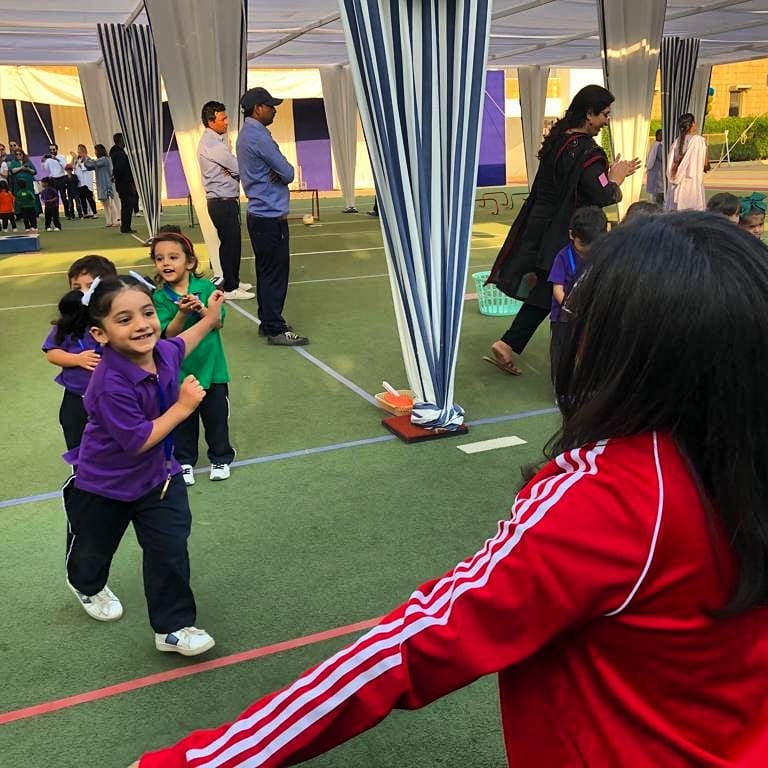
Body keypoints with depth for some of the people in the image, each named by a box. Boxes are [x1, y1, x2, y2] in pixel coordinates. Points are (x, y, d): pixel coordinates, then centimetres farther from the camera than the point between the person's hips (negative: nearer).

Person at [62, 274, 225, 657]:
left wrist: (210, 317, 20)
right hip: (105, 484, -4)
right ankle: (87, 585, 59)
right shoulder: (111, 384, -38)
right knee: (94, 547, 23)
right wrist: (182, 407, -29)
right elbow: (138, 441, -32)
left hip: (157, 474, 5)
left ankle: (173, 628, 17)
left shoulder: (162, 351, -15)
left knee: (170, 551, -1)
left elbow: (180, 344, 12)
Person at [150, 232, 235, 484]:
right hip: (179, 370, 0)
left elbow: (218, 322, -10)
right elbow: (169, 334, -14)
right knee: (182, 418, 14)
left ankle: (221, 458, 33)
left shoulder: (205, 287, -8)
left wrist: (202, 309, -28)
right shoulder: (159, 297, -8)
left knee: (216, 415, 14)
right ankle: (184, 461, 32)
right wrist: (182, 313, -29)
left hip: (211, 366, 0)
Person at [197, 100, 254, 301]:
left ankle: (233, 281, 28)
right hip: (222, 202, -10)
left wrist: (232, 170, -11)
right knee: (229, 243, -4)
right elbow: (238, 168, -17)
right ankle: (230, 289, 3)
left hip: (226, 201, 10)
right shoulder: (211, 144, -18)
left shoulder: (215, 141, 14)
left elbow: (231, 167, 10)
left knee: (233, 241, 16)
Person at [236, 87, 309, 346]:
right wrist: (281, 173, 6)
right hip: (271, 216, -10)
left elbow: (277, 168, 14)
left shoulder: (247, 135, 16)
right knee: (276, 273, -6)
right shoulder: (259, 137, -16)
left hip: (259, 215, 10)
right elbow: (287, 173, -15)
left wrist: (277, 173, -7)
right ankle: (275, 329, -1)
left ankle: (267, 322, 21)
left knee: (266, 271, 14)